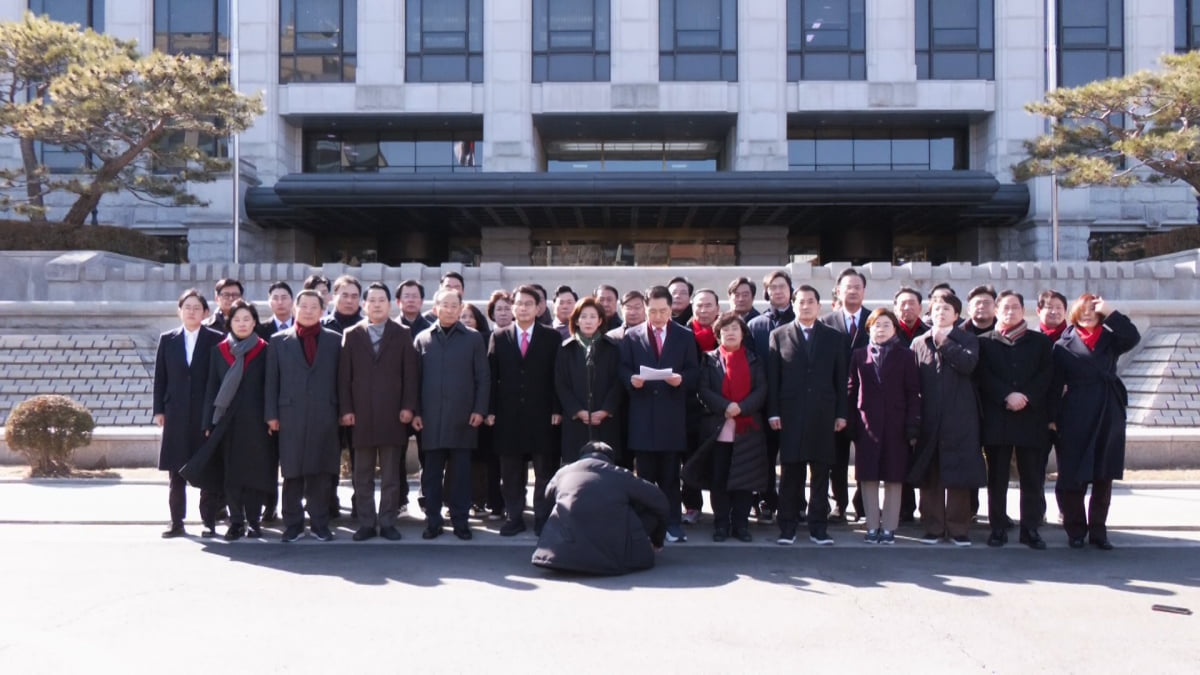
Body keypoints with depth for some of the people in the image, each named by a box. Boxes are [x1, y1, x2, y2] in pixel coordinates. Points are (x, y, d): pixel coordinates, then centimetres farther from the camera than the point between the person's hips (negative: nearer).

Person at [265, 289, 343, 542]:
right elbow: (272, 380, 6)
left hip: (325, 416, 0)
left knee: (322, 473, 2)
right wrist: (271, 414, 0)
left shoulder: (335, 340, 9)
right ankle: (293, 524, 12)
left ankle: (320, 523, 11)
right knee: (292, 473, 3)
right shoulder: (279, 341, 9)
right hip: (291, 415, 0)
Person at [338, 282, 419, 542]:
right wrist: (345, 409, -3)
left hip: (392, 414, -1)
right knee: (362, 475, 5)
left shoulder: (402, 334, 6)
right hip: (361, 414, 1)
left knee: (391, 474, 4)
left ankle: (387, 522, 11)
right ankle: (366, 523, 12)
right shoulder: (351, 335, 9)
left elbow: (411, 373, 2)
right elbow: (344, 375, 5)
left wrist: (408, 406, -6)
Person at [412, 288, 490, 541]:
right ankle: (433, 521, 13)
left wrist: (479, 409, -4)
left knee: (462, 472, 4)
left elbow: (483, 377, 4)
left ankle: (460, 520, 11)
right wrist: (415, 411, 2)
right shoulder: (422, 339, 8)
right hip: (431, 417, 1)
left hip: (463, 417, -1)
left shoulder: (473, 338, 5)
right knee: (431, 473, 5)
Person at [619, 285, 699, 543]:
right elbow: (623, 368, 5)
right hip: (642, 414, 0)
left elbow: (693, 371, 4)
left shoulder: (685, 336, 8)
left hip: (672, 414, 0)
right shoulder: (631, 336, 8)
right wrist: (631, 379, -16)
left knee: (670, 473, 4)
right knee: (645, 473, 5)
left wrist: (681, 379, -16)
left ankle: (672, 523, 10)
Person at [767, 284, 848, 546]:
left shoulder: (834, 337, 10)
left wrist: (841, 414, 2)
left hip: (823, 415, 1)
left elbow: (840, 378, 8)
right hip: (791, 414, -1)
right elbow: (772, 377, 4)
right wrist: (773, 412, -3)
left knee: (821, 473, 4)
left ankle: (818, 527, 10)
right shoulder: (779, 335, 7)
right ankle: (787, 527, 8)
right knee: (790, 473, 2)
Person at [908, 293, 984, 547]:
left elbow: (968, 363, -14)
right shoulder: (919, 343, 12)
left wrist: (944, 342, -9)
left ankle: (958, 528, 9)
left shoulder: (967, 339, 7)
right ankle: (933, 526, 14)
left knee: (959, 473, 0)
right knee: (929, 474, 5)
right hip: (928, 419, 2)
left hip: (959, 419, -2)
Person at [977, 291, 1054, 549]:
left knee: (1033, 477, 2)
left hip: (1032, 418, 1)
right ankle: (998, 527, 9)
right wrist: (1007, 396, -15)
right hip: (996, 418, -1)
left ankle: (1031, 528, 9)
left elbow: (1046, 374, 2)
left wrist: (1026, 397, -12)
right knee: (997, 477, 3)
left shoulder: (1041, 341, 12)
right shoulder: (984, 342, 9)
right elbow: (983, 376, -2)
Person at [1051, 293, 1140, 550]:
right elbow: (1055, 383, -2)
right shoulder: (1064, 345, 2)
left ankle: (1098, 531, 16)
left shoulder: (1110, 340, 9)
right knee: (1072, 476, 0)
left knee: (1104, 476, 7)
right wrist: (1053, 417, -7)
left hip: (1109, 414, 3)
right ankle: (1075, 530, 13)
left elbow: (1133, 337, -12)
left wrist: (1109, 312, -12)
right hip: (1076, 416, -2)